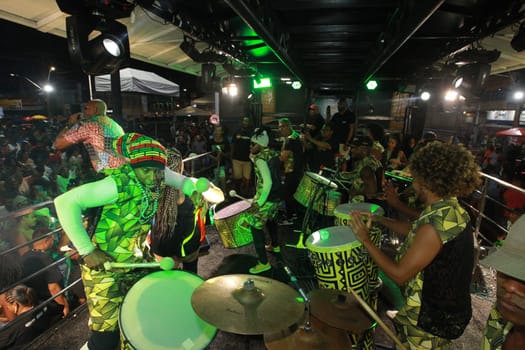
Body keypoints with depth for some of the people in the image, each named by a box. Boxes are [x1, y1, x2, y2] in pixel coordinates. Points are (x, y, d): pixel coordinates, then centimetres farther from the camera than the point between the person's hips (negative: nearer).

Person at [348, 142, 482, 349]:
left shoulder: (435, 225, -33)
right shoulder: (454, 211, -4)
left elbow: (399, 274, -26)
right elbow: (415, 231, 10)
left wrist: (365, 240, -20)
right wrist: (378, 219, 8)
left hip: (431, 320, -8)